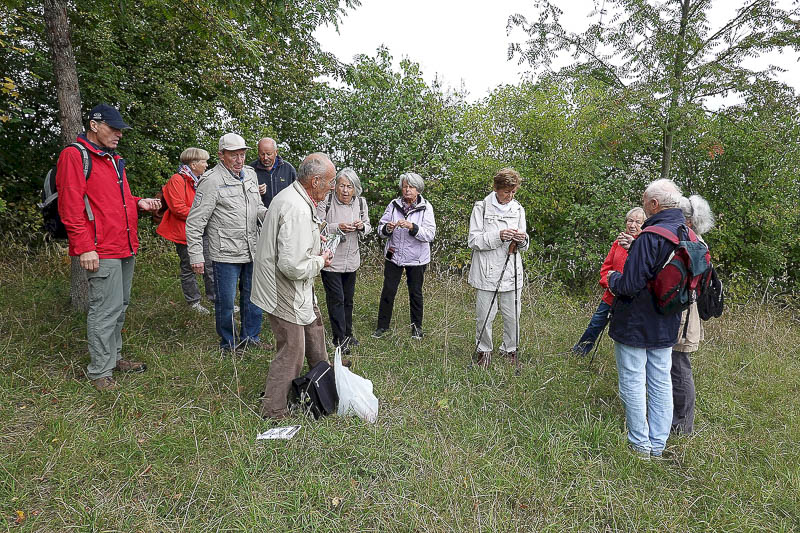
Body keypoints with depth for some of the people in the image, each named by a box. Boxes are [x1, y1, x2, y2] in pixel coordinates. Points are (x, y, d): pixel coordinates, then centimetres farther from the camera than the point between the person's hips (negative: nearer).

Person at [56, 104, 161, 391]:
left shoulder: (115, 159, 20)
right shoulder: (75, 156, -8)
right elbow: (70, 206, -14)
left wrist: (139, 203, 9)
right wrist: (84, 247, -18)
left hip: (126, 248, 9)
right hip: (102, 252, -9)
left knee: (119, 306, 16)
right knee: (105, 310, -4)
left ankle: (113, 356, 31)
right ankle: (100, 372, 8)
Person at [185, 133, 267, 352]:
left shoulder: (250, 174, 10)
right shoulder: (212, 180, -11)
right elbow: (195, 222, -10)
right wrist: (196, 255, -13)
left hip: (252, 251, 7)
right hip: (226, 254, -7)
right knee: (226, 301, 5)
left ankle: (251, 337, 34)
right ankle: (229, 343, 25)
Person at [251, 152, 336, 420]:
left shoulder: (292, 195, 5)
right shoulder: (297, 210, -30)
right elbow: (293, 267, -33)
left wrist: (315, 247, 9)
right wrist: (320, 261, -15)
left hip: (300, 290, 11)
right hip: (285, 292, -11)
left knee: (314, 327, 27)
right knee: (291, 353, 2)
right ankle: (273, 412, 19)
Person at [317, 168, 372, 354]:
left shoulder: (360, 202, 2)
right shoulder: (326, 201, -13)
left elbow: (368, 226, 13)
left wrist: (362, 226, -11)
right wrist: (338, 227, -26)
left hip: (351, 260, 5)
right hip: (331, 259, -5)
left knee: (348, 298, 17)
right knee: (336, 299, -3)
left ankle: (347, 333, 34)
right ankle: (339, 339, 9)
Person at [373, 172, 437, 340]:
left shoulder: (426, 207, -6)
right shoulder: (394, 205, 0)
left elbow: (430, 234, -16)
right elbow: (381, 229, 0)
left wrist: (412, 227, -30)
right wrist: (387, 228, -23)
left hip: (416, 258, -1)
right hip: (394, 255, 2)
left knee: (415, 293, 11)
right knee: (388, 291, 5)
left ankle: (417, 327, 28)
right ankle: (382, 326, 20)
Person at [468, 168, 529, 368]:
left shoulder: (518, 209, 10)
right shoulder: (481, 207, -3)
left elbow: (523, 246, 15)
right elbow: (473, 240, -7)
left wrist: (522, 240, -10)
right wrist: (498, 236, -19)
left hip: (512, 272, 3)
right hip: (487, 272, -3)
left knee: (512, 316, 8)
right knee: (485, 315, 3)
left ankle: (510, 350, 30)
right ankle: (484, 351, 24)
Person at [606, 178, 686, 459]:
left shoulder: (650, 237, -23)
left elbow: (630, 285, -25)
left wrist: (613, 277, -3)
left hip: (635, 325, -8)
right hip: (666, 327, 8)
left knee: (633, 383, 5)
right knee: (661, 383, 15)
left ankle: (640, 445, 16)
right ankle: (658, 445, 26)